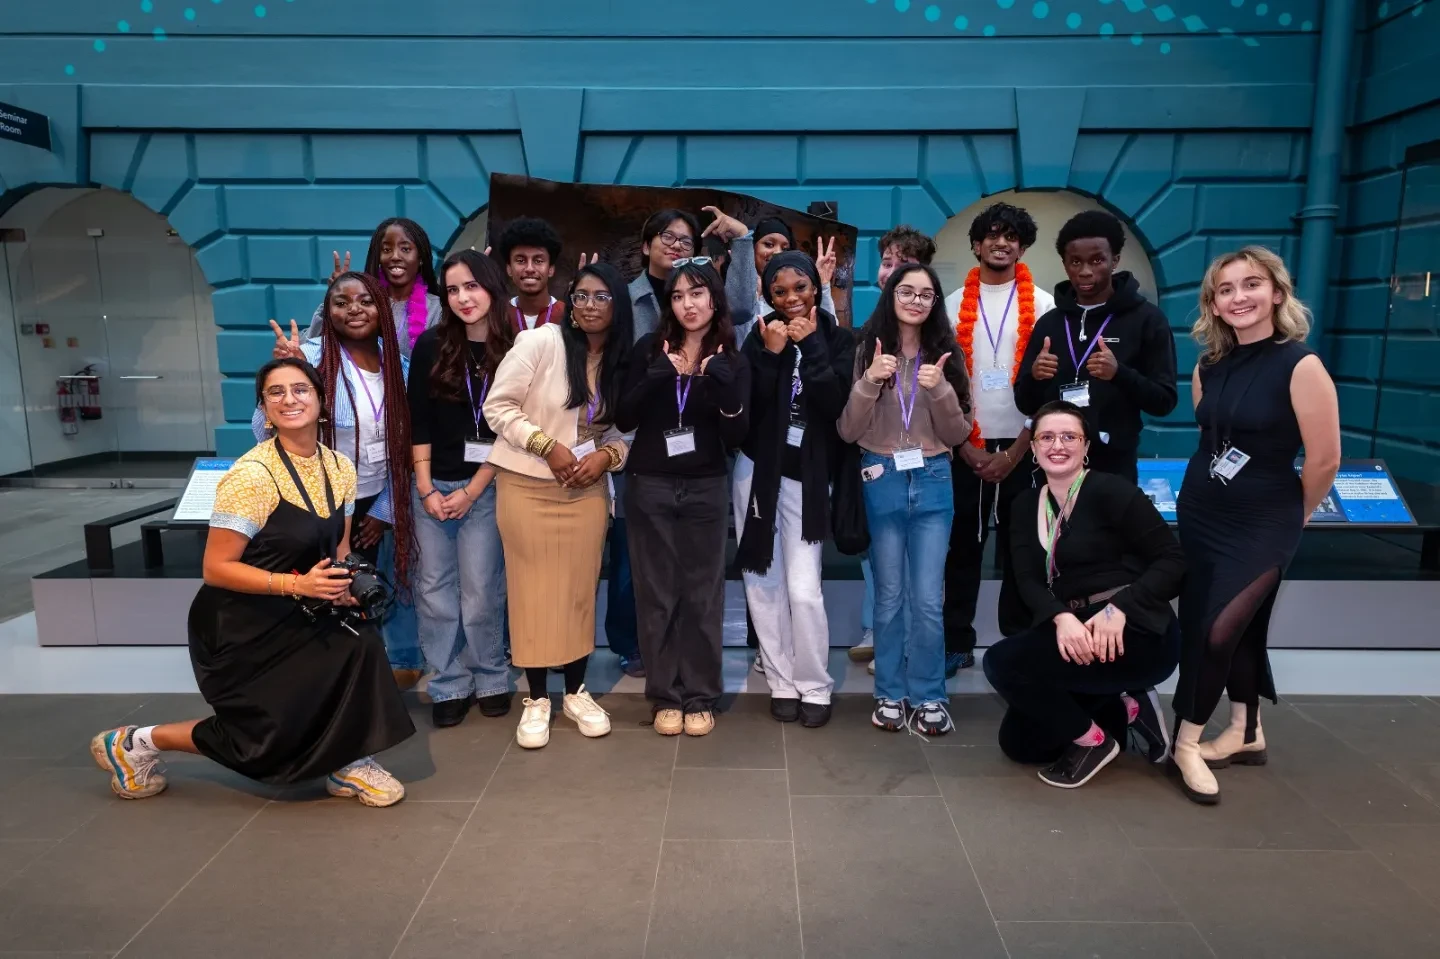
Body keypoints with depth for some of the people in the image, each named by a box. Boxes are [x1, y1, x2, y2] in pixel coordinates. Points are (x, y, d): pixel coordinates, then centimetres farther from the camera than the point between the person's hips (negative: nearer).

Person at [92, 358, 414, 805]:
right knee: (273, 731, 0)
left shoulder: (340, 467, -2)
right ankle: (134, 742, 21)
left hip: (294, 615, 6)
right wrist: (298, 585, -30)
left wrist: (346, 581, -10)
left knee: (357, 642, -20)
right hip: (240, 622, -6)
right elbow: (217, 568, -21)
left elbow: (339, 542, 11)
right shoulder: (252, 475, -23)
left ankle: (349, 764, 0)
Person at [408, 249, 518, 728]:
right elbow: (418, 422, 2)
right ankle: (449, 686, 16)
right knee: (436, 589, 5)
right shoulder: (432, 346, 1)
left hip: (486, 488, -2)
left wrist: (471, 491, -7)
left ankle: (491, 680, 17)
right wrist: (426, 488, -5)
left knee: (481, 591, 0)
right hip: (433, 484, 2)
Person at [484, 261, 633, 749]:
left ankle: (577, 691, 25)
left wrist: (607, 455, -10)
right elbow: (497, 406, -10)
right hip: (526, 488, -4)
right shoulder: (539, 342, -11)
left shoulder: (622, 362, 4)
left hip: (586, 492, 4)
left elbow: (626, 431, 10)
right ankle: (536, 698, 18)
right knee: (533, 590, 3)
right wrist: (547, 445, -18)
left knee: (580, 590, 8)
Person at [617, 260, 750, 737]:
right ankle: (665, 696, 19)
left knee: (703, 594, 6)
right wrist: (655, 377, -18)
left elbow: (736, 437, -5)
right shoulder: (649, 350, 2)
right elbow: (623, 420, -4)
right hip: (649, 487, 0)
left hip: (706, 490, 0)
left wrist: (723, 387, -20)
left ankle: (700, 697, 18)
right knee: (656, 595, 6)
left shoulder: (732, 361, 2)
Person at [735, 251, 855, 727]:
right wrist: (771, 355, -16)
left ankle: (815, 687, 11)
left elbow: (837, 405, -15)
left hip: (807, 477, -2)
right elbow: (747, 409, -8)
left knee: (804, 590, -8)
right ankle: (782, 683, 19)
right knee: (762, 584, 5)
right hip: (757, 470, 2)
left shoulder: (838, 340, 1)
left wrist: (811, 347, -14)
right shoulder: (759, 337, 3)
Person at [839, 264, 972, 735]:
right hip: (882, 480, -1)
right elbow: (847, 432, -5)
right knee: (889, 596, 9)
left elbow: (957, 437, 2)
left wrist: (941, 390, -14)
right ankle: (890, 693, 23)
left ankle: (928, 696, 18)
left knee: (929, 600, 2)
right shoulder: (868, 351, 0)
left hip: (933, 482, 1)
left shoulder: (945, 355, 4)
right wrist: (869, 382, -18)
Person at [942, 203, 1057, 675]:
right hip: (965, 449, 1)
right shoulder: (953, 305, 6)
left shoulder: (1042, 306, 3)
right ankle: (957, 644, 13)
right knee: (961, 547, 4)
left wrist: (1013, 453, -8)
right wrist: (965, 446, -5)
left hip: (1021, 448, -1)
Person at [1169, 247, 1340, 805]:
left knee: (1219, 630, -7)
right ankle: (1247, 733, 32)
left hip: (1263, 524, -5)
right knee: (1241, 628, 16)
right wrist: (1214, 492, 14)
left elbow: (1325, 459, -16)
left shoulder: (1300, 366, -18)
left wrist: (1292, 519, -2)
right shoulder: (1208, 367, -1)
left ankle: (1188, 742, 10)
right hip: (1199, 514, 6)